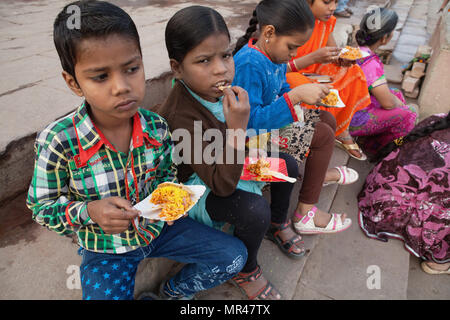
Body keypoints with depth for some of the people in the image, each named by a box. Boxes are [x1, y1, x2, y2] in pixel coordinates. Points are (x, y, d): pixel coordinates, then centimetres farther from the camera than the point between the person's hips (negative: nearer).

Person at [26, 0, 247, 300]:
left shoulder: (156, 126, -14)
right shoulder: (57, 142, -23)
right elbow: (42, 207, -10)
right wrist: (89, 211, -28)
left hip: (157, 226, 3)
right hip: (106, 248, -2)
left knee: (235, 255, 0)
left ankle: (172, 291, 22)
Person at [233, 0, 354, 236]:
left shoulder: (275, 55, 1)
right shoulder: (249, 65, -29)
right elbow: (252, 121, -34)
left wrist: (310, 92, -2)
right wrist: (296, 96, -37)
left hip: (272, 119, 10)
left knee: (327, 120, 14)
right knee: (323, 136, -13)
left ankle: (320, 172, 41)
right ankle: (305, 213, -6)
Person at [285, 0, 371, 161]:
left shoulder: (326, 21, 0)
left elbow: (334, 56, 5)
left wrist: (343, 58, -19)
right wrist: (314, 58, -35)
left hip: (312, 75, 8)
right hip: (286, 77, -8)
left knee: (352, 71, -7)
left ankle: (341, 132, 3)